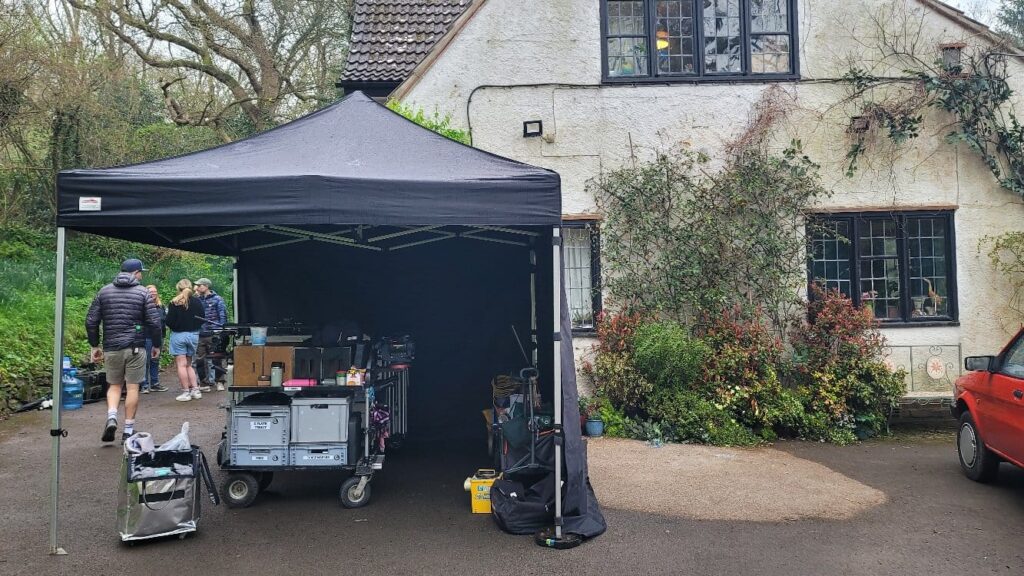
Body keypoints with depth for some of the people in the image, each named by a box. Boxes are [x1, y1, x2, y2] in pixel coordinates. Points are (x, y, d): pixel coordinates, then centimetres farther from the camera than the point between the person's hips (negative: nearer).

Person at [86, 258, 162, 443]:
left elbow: (91, 321, 6)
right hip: (135, 347, -3)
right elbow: (154, 322, -7)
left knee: (114, 385, 17)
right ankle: (128, 430, 7)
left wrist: (95, 346, 14)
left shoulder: (104, 291, 7)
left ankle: (111, 417, -5)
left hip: (111, 347, 3)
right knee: (132, 387, 3)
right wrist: (157, 345, 6)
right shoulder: (143, 293, -3)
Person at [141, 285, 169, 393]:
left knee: (155, 361, 14)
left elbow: (165, 319, 17)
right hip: (147, 337, -6)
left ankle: (155, 384, 23)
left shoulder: (161, 306, 13)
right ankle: (145, 385, 5)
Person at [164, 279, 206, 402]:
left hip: (178, 335, -4)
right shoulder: (197, 302, 0)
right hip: (194, 335, 4)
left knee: (181, 365, 0)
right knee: (188, 364, 17)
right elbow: (202, 320, 6)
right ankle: (195, 389, 11)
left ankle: (186, 392, -1)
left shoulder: (174, 303, -11)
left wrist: (175, 326, 10)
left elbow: (169, 321, -10)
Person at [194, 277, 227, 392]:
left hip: (213, 335, -5)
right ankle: (204, 383, 12)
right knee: (199, 360, 4)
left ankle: (220, 382, 16)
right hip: (199, 334, 5)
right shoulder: (198, 300, 12)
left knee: (216, 359, 4)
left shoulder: (217, 299, -2)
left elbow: (223, 316, -5)